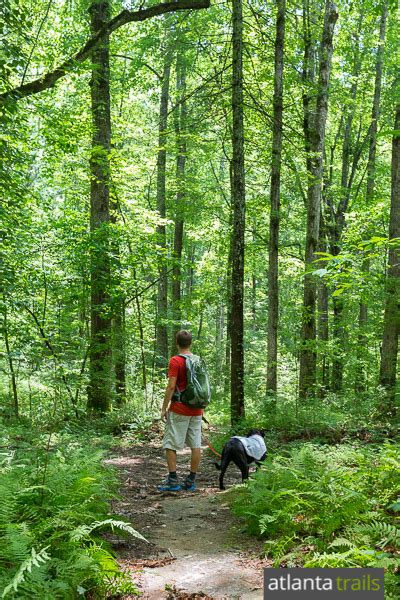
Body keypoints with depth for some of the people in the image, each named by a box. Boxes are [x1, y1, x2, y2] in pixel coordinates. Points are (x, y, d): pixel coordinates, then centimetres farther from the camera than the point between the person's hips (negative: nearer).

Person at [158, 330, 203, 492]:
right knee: (196, 445, 6)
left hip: (179, 410, -6)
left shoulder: (175, 361, -10)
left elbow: (171, 386, -15)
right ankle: (191, 481, 11)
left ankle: (173, 481, 1)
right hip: (196, 410, 6)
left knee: (170, 445, 2)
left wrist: (164, 408, -9)